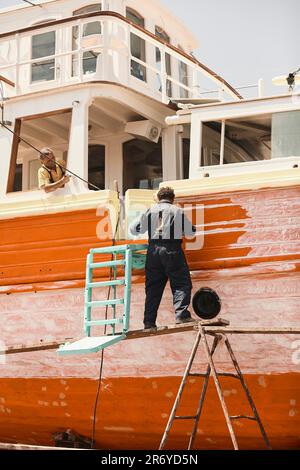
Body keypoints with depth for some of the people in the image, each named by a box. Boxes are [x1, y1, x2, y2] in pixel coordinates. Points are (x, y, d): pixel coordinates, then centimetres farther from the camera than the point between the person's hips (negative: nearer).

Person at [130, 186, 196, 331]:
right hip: (172, 250, -3)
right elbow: (191, 232, 8)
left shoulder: (150, 211, 9)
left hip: (154, 250, 3)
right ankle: (181, 314, -16)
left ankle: (149, 322, 8)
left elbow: (134, 229, 11)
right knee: (181, 283, 1)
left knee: (153, 287, 8)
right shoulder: (178, 211, 4)